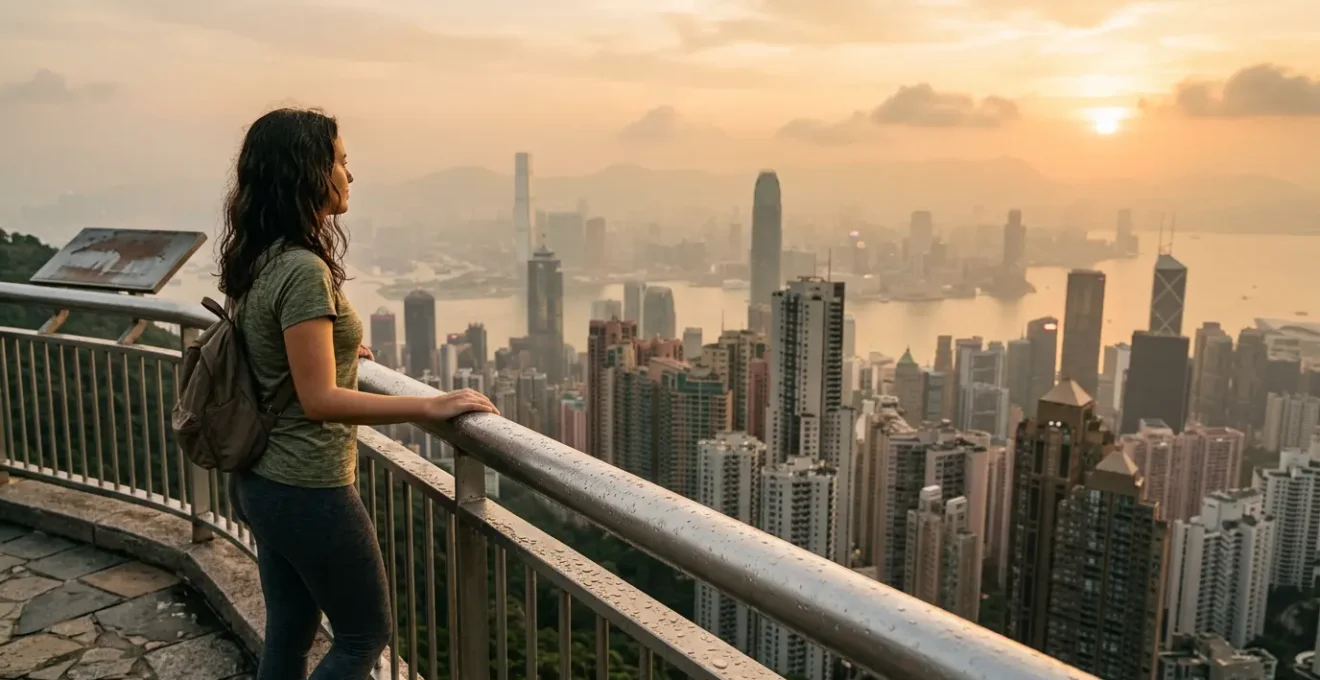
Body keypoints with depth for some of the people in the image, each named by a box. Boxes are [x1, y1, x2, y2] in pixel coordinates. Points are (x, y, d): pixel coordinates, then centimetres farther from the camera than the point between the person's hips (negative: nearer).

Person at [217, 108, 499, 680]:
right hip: (308, 490, -9)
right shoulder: (303, 269, -23)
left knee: (288, 633, 21)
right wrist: (430, 407, -26)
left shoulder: (259, 259, 5)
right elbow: (320, 399, -27)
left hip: (262, 480, 9)